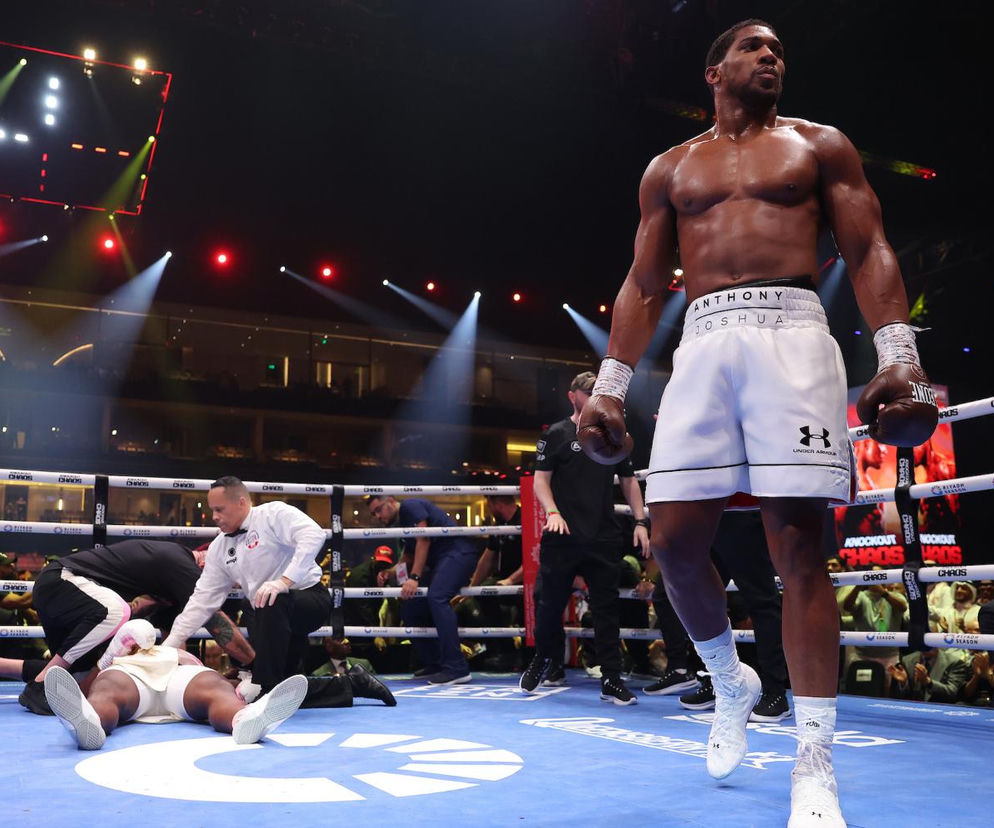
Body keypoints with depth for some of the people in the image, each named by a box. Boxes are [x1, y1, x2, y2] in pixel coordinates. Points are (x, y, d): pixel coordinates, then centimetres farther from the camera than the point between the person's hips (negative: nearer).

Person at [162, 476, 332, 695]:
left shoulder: (273, 513, -10)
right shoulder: (219, 548, 10)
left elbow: (314, 535, -28)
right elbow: (202, 599, 10)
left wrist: (285, 580, -36)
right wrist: (168, 646, 3)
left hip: (310, 598, -8)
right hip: (269, 618, 8)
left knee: (273, 603, -38)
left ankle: (267, 693, -28)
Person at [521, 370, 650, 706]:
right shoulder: (556, 434, 3)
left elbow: (628, 480, 17)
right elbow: (541, 479, -1)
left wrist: (640, 521, 6)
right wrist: (553, 512, -18)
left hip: (604, 538, 3)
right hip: (563, 537, -2)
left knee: (606, 608, 2)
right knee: (551, 603, 7)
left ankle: (611, 680, 7)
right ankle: (542, 660, 31)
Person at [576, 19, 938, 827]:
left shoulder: (820, 146, 16)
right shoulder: (670, 170, 21)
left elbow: (869, 253, 6)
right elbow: (642, 287, 17)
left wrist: (899, 357, -9)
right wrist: (609, 386, 7)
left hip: (792, 335, -2)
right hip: (703, 344, 3)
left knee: (797, 542, -10)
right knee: (674, 539, -5)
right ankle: (731, 683, 22)